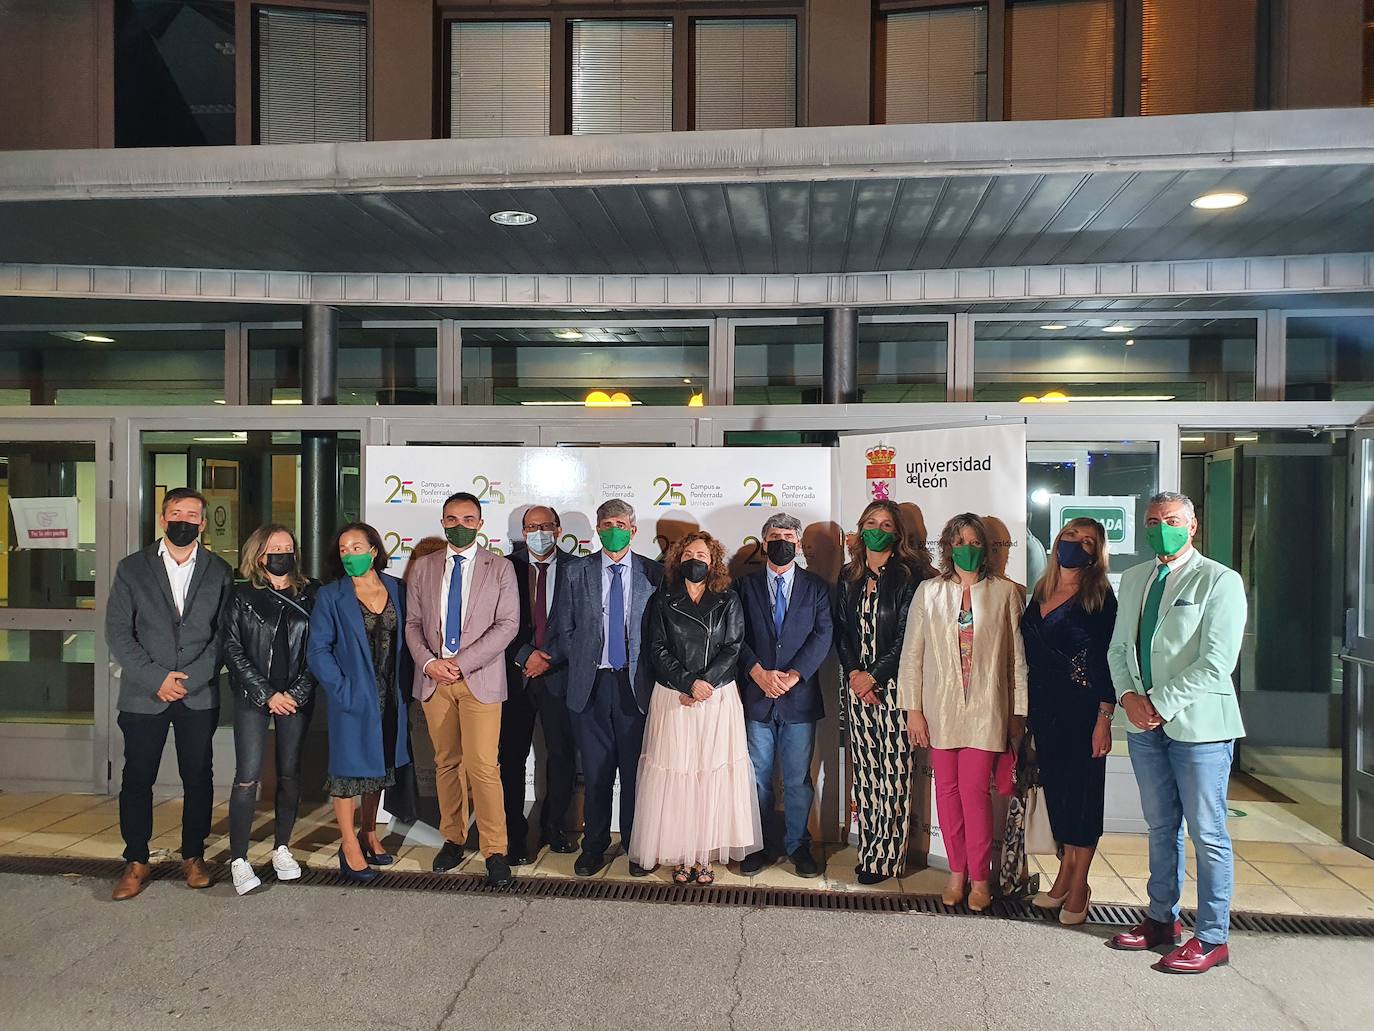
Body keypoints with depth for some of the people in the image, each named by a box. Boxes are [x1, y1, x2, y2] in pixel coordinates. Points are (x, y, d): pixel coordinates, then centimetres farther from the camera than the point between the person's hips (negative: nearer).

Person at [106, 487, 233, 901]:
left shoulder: (219, 572, 3)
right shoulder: (132, 568, 3)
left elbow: (224, 634, -1)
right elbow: (117, 632, -2)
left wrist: (190, 679, -11)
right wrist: (155, 678, -11)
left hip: (199, 695, 0)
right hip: (143, 695, 0)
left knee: (198, 778, 7)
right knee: (137, 779, 6)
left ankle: (193, 856, 22)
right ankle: (136, 862, 21)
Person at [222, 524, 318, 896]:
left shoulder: (310, 594, 4)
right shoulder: (242, 596, 1)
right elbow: (232, 649, -2)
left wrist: (296, 692, -7)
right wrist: (267, 694, -8)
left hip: (297, 696, 2)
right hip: (253, 697, -2)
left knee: (289, 773, 8)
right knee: (247, 777, -6)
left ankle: (282, 848, 22)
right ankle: (238, 859, 3)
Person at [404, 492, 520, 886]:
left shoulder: (500, 568, 2)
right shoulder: (424, 568, 11)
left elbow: (507, 624, -5)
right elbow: (413, 623, 10)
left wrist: (462, 662, -12)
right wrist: (428, 662, -8)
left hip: (480, 679, -3)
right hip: (434, 678, 3)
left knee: (482, 766, -9)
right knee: (446, 763, 10)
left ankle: (494, 850, 1)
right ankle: (452, 839, 24)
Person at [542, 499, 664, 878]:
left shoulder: (653, 573, 3)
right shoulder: (578, 572, 5)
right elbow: (563, 627, 6)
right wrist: (576, 664, -1)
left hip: (635, 684, -1)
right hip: (591, 683, 1)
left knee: (635, 769, 5)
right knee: (595, 772, 8)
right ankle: (594, 846, 23)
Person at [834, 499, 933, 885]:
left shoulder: (908, 576, -3)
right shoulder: (848, 577, 12)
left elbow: (907, 635, -9)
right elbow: (841, 630, 11)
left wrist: (873, 675, -12)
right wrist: (852, 672, -4)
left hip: (893, 683, -4)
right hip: (857, 683, 4)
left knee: (894, 770, -3)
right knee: (864, 769, 7)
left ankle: (887, 855, 6)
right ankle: (868, 850, 15)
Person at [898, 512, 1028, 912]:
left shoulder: (1004, 592, 2)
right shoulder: (929, 592, 4)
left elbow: (1017, 655, 4)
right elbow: (912, 653, 4)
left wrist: (1018, 711, 3)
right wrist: (913, 709, 0)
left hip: (985, 707, -2)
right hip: (940, 708, 2)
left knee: (975, 790, -4)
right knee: (947, 789, 8)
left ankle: (980, 877, 12)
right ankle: (957, 871, 22)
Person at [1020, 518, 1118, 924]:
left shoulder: (1100, 597, -7)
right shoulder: (1040, 593, 10)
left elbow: (1107, 660, -11)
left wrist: (1104, 718, -16)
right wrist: (1025, 710, 11)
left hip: (1081, 707, -6)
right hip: (1044, 707, 6)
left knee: (1081, 788, 2)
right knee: (1055, 785, 11)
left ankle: (1078, 884, 13)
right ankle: (1065, 873, 24)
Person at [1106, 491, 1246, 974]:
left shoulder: (1220, 581, -8)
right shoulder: (1133, 579, 12)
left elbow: (1216, 663, -16)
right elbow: (1118, 647, 13)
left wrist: (1160, 705, -16)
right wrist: (1129, 696, -4)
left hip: (1197, 724, -6)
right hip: (1145, 723, 6)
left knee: (1207, 834, 4)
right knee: (1160, 827, 17)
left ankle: (1211, 938, 16)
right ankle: (1162, 919, 30)